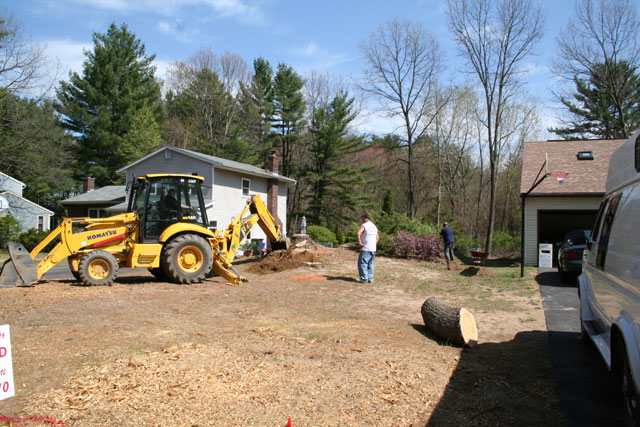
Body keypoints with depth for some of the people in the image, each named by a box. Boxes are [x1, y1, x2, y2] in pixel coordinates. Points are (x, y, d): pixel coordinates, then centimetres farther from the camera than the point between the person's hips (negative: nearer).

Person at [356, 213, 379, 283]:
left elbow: (358, 233, -25)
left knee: (362, 263, -2)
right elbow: (378, 237, 29)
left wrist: (360, 243, -18)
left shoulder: (364, 225, -9)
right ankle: (370, 279, 10)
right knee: (370, 264, 11)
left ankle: (364, 278, -5)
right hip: (373, 249, 7)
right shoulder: (374, 226, 16)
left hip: (365, 249, -7)